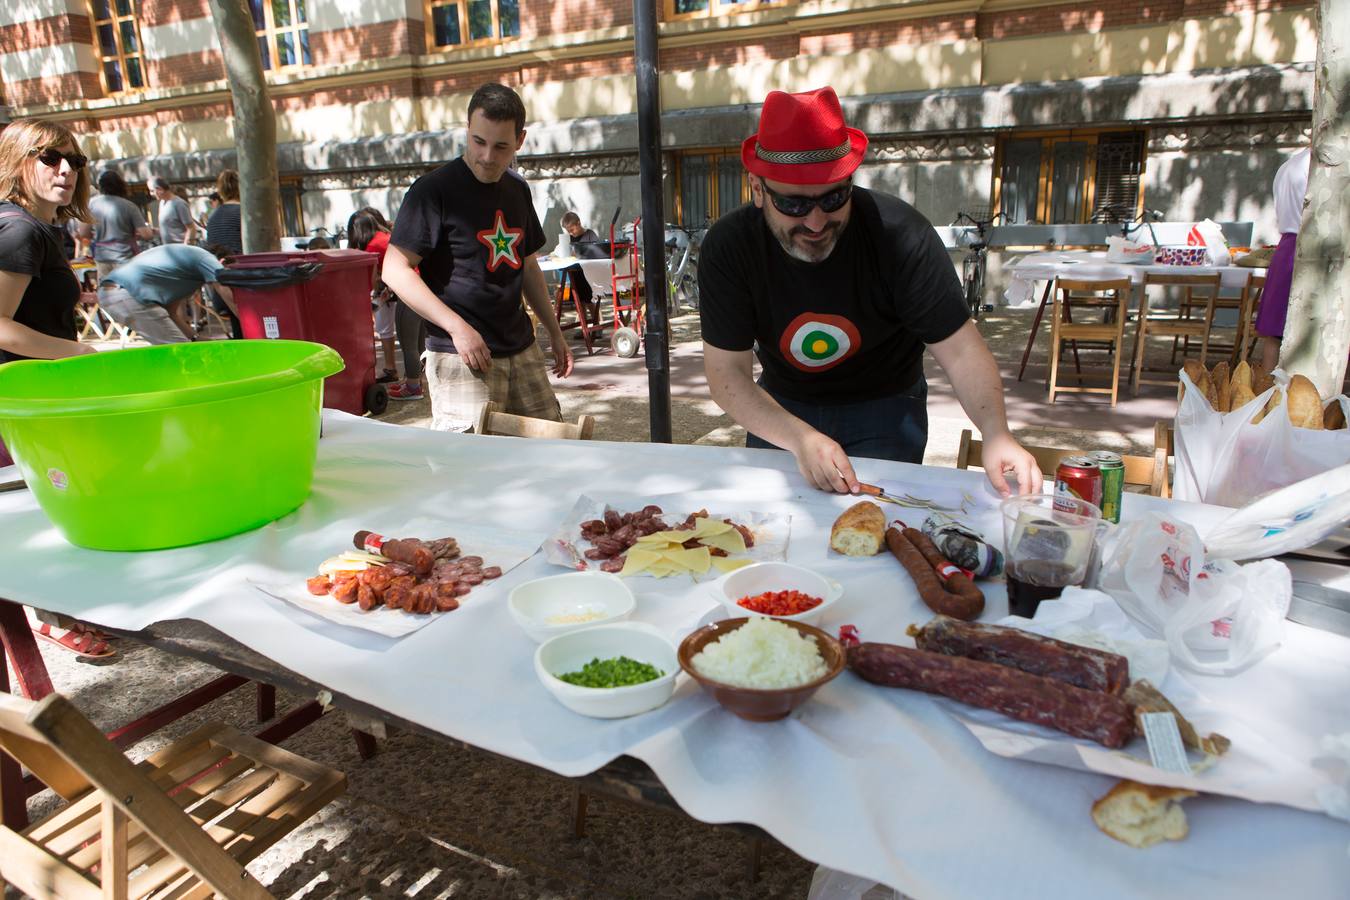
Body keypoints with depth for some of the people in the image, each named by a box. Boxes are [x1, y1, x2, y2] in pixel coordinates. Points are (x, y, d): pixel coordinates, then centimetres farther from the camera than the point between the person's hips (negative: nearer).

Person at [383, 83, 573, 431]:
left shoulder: (517, 190, 13)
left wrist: (554, 332, 21)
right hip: (460, 358, -7)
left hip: (522, 351, 7)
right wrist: (457, 327, -20)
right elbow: (396, 271, -12)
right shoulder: (434, 189, -9)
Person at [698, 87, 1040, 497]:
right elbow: (727, 372, -23)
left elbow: (960, 349, -22)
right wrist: (801, 438, -38)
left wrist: (996, 435, -40)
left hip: (884, 406, -1)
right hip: (780, 407, 2)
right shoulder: (728, 248, -21)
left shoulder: (900, 234, -24)